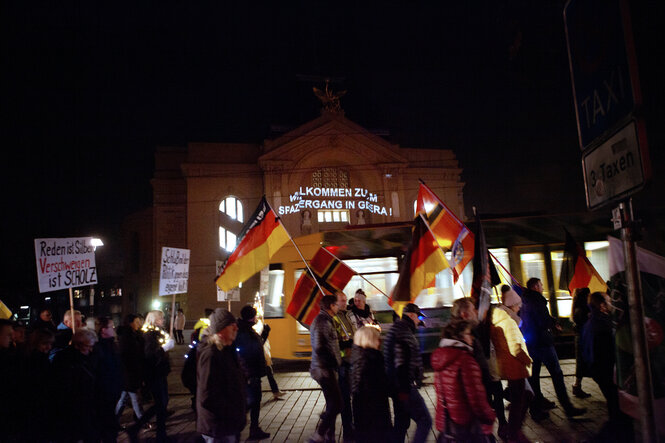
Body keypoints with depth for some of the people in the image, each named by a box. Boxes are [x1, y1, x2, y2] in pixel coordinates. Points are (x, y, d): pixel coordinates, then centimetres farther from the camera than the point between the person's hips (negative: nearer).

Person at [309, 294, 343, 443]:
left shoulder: (326, 321, 16)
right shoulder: (322, 322, -17)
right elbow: (320, 349, -23)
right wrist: (333, 363, -15)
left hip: (327, 369, 10)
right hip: (325, 370, -10)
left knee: (333, 405, 16)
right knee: (335, 405, -7)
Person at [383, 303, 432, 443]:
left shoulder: (398, 328, 16)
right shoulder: (403, 331, -17)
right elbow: (400, 363, -23)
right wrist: (404, 389, -22)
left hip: (400, 388, 10)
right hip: (405, 388, -10)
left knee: (401, 423, 17)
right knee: (425, 421, -5)